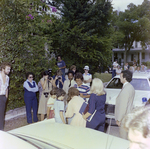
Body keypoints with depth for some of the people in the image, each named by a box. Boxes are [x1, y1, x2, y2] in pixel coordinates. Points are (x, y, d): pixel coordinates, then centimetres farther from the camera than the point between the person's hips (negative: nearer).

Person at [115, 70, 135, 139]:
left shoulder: (125, 90, -25)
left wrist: (118, 119, -17)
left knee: (123, 137, 4)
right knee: (128, 135, 22)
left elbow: (123, 106, -24)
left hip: (124, 118, -10)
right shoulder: (130, 87, 6)